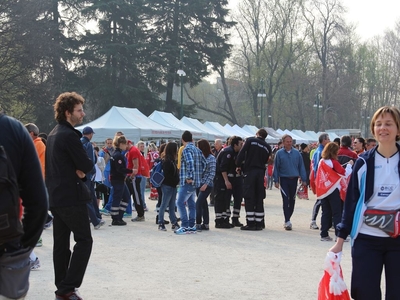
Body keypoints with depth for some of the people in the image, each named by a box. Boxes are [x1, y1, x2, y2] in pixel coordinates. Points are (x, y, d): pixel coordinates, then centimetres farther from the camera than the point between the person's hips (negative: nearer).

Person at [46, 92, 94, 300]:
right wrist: (82, 168, 4)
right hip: (71, 197, -9)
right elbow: (87, 165, -17)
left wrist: (76, 169, -1)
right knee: (84, 240, -3)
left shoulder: (53, 135, 15)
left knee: (61, 243, 10)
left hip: (55, 196, 9)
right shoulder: (69, 135, -15)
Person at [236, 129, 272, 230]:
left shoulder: (250, 140, 1)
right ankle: (259, 223, 10)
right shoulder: (267, 147, 12)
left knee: (249, 198, -1)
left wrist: (238, 165, 3)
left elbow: (241, 153, -6)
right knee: (259, 198, 9)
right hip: (261, 172, 4)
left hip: (249, 171, -4)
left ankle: (250, 223, -3)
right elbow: (265, 161, 10)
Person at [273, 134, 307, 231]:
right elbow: (276, 167, 1)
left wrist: (304, 179, 3)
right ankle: (287, 222, -8)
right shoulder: (279, 153, -2)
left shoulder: (297, 153, 3)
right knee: (286, 200, -8)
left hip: (294, 179, 3)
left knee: (292, 200, 9)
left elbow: (301, 166, 7)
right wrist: (276, 180, -4)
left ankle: (287, 220, 23)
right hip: (284, 179, -3)